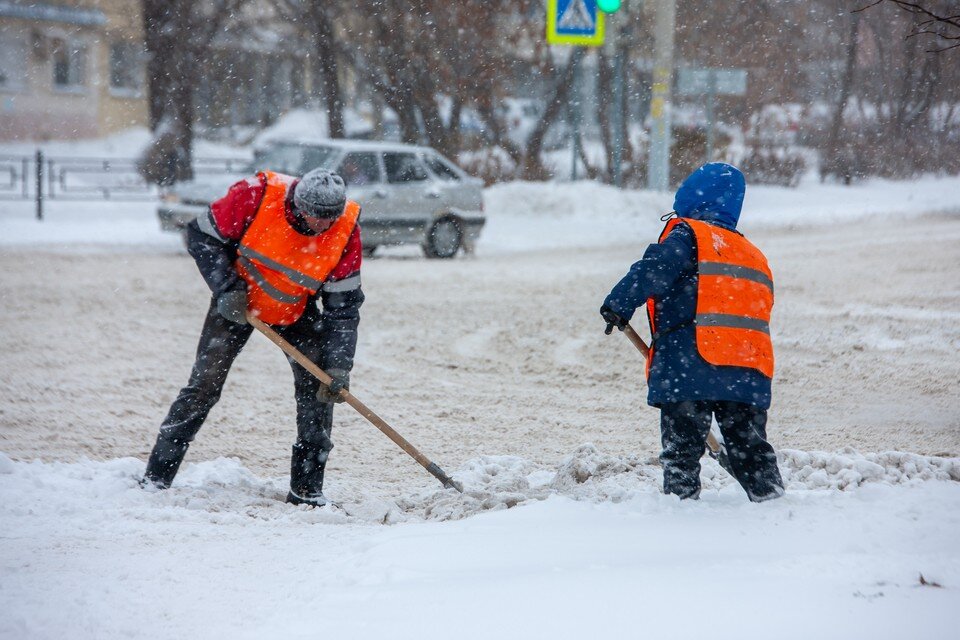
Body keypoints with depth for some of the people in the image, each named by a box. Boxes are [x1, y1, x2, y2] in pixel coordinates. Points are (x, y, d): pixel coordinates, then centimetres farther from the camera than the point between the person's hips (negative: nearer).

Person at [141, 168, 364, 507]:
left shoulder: (345, 228, -23)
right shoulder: (257, 195, -30)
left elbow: (343, 303, -15)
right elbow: (202, 236, -16)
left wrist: (339, 364, -22)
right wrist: (226, 288, -25)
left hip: (297, 310, 2)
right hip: (238, 300, -2)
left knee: (318, 384, -11)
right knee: (204, 385, -9)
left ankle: (306, 488, 0)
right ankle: (156, 476, 0)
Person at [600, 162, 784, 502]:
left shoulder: (688, 235, 3)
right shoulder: (754, 256, 25)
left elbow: (656, 268, -16)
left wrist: (620, 303, -15)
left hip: (690, 368, -6)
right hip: (750, 373, 6)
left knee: (681, 449, -1)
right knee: (750, 449, 12)